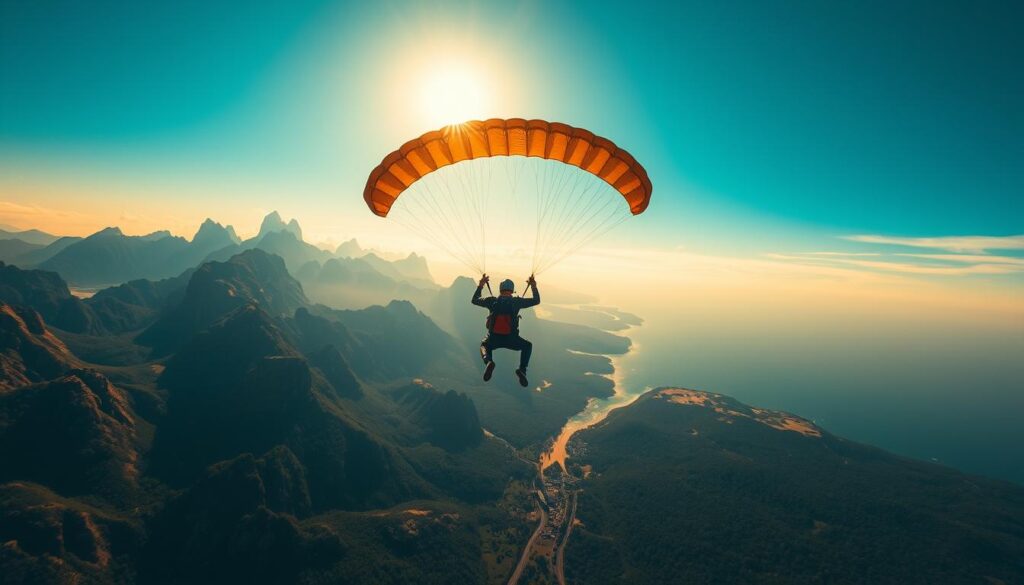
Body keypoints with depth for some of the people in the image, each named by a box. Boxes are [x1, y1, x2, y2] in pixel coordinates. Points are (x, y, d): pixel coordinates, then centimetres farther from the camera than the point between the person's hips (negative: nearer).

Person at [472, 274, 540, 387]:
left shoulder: (492, 301, 6)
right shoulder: (516, 301, 2)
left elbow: (474, 300, 23)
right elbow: (536, 301, 14)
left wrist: (480, 286, 30)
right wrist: (534, 287, 25)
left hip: (493, 339, 1)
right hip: (511, 339, -1)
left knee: (484, 345, 36)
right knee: (527, 346, 29)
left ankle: (488, 361, 0)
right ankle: (522, 370, 4)